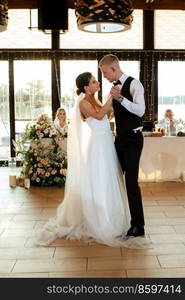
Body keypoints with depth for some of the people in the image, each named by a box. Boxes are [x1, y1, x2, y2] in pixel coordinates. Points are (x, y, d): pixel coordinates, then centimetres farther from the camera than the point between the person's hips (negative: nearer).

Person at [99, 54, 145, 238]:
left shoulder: (133, 84, -11)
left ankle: (138, 226, 2)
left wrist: (120, 98, -33)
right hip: (120, 138, 8)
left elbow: (140, 110, -26)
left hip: (133, 139, -8)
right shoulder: (114, 87, 12)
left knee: (131, 181, -9)